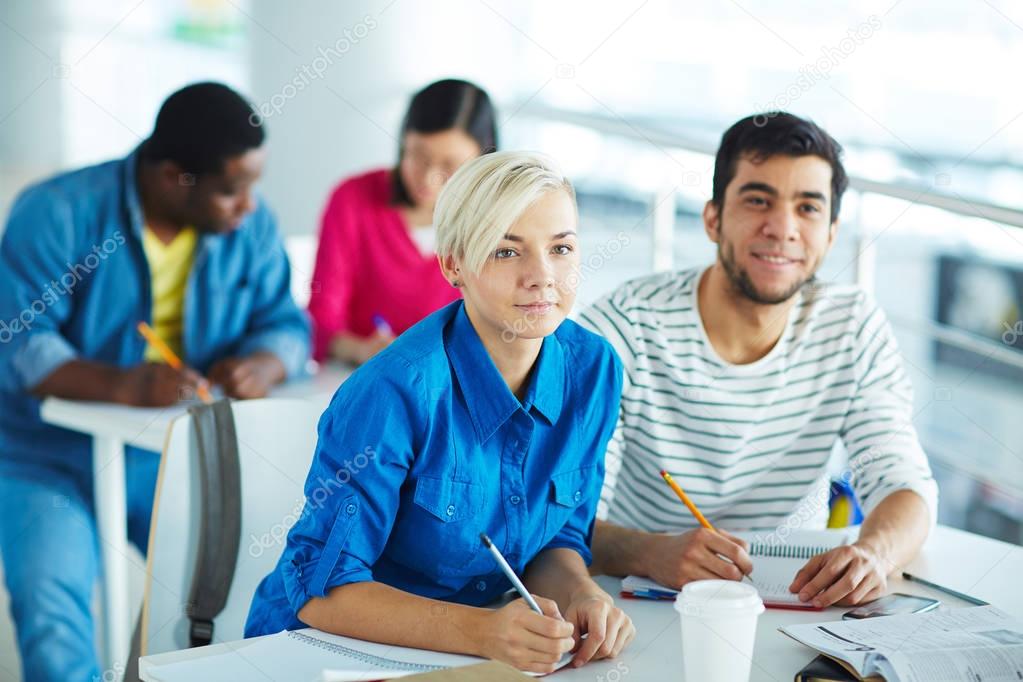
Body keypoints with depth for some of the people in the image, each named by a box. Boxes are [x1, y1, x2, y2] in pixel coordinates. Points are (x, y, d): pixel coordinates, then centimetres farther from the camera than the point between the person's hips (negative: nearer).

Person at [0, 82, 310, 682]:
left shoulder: (252, 226, -2)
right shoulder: (57, 214, -15)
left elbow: (286, 323, 2)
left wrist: (264, 364, -23)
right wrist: (121, 385, -37)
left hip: (172, 456, 3)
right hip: (50, 457, -3)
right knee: (49, 601, -27)